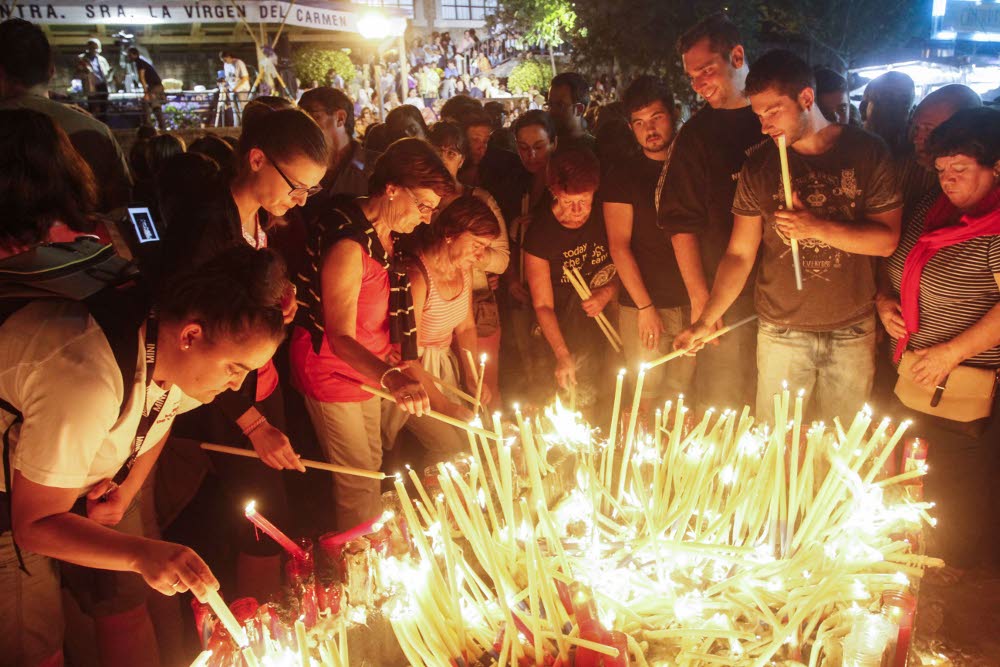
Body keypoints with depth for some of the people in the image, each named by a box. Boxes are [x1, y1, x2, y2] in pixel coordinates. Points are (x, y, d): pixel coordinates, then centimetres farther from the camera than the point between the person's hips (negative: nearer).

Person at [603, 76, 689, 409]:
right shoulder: (622, 176, 1)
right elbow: (619, 246, -6)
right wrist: (646, 306, -12)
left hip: (691, 305, 3)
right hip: (642, 306, -3)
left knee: (680, 393, 7)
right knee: (647, 395, -3)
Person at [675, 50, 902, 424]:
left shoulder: (867, 152, -3)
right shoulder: (759, 166, -1)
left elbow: (886, 240, -5)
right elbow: (740, 254, -1)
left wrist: (818, 227, -20)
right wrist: (706, 320, -12)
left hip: (853, 332, 0)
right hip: (781, 332, 0)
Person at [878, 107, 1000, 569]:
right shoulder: (934, 209, 8)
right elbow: (896, 266, 21)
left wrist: (953, 352, -23)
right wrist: (885, 301, 2)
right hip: (912, 382, 8)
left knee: (956, 492, 6)